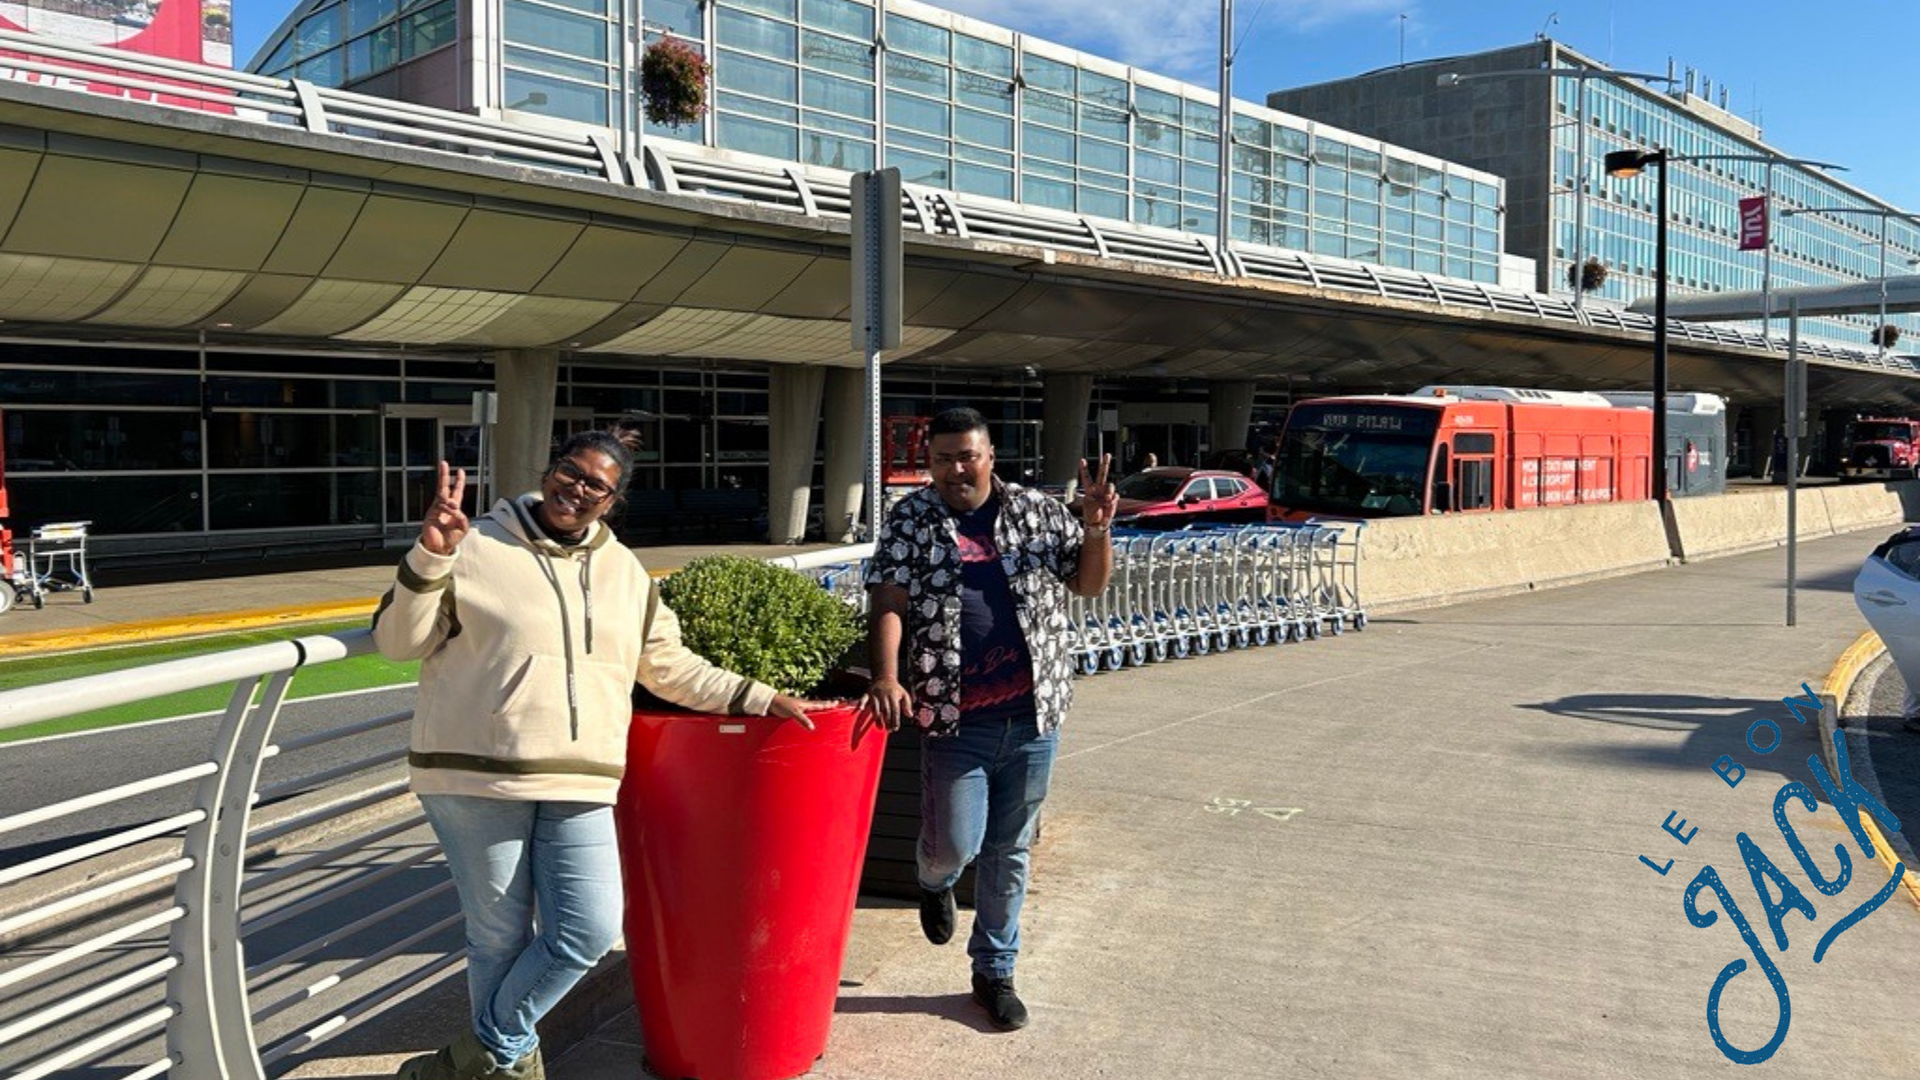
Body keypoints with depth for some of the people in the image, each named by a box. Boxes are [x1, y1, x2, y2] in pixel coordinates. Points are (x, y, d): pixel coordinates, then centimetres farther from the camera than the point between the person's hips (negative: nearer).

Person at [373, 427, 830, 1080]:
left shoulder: (625, 572, 14)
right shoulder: (476, 546, -1)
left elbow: (669, 667, 21)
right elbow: (399, 642, -1)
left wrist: (757, 698, 18)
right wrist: (431, 557, -15)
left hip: (580, 788, 4)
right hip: (478, 779, -4)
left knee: (590, 931, -3)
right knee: (500, 935, 6)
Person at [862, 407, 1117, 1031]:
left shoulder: (1036, 511, 5)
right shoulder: (911, 521, 0)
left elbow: (1089, 584, 11)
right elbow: (889, 604, -9)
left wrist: (1096, 530, -8)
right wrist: (886, 677, -25)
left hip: (1033, 716, 2)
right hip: (955, 720, -2)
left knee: (1010, 851, 12)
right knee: (954, 846, -1)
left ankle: (994, 971, 30)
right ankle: (934, 882, 38)